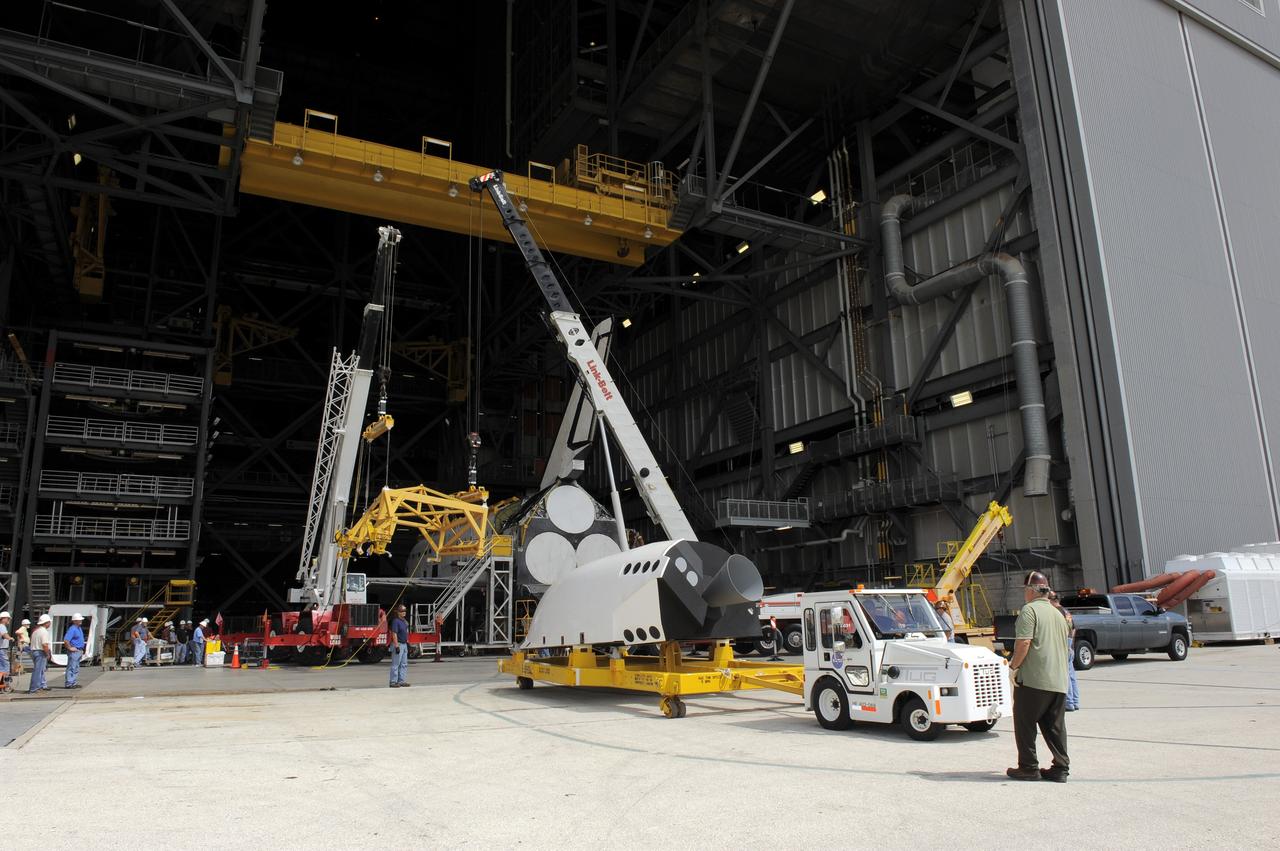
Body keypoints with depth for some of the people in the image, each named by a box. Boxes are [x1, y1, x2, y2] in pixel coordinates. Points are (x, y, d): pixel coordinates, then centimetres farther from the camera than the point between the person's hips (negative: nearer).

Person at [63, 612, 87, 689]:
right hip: (74, 651, -10)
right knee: (72, 668, -8)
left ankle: (73, 683, 18)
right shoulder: (72, 629, -15)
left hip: (79, 651, 10)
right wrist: (70, 648, -18)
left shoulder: (79, 629, 15)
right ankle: (69, 684, -5)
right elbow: (65, 640, -25)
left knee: (76, 669, 13)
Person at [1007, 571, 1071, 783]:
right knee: (1055, 726, 12)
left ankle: (1029, 768, 6)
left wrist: (1013, 666, -9)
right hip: (1059, 681, 8)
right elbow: (1064, 646, 23)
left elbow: (1024, 642, -19)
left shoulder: (1029, 610, -9)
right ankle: (1061, 768, 12)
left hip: (1033, 678, -8)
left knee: (1025, 724, 3)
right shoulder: (1058, 614, 18)